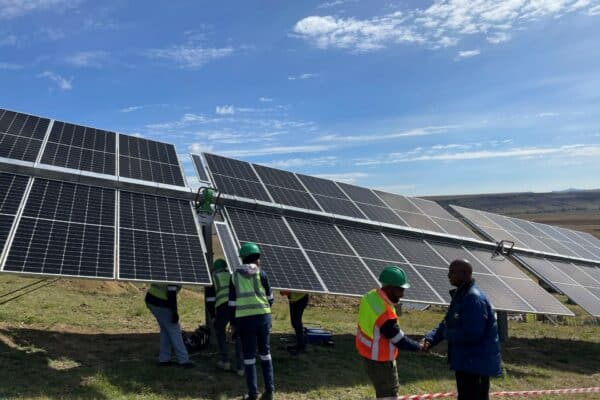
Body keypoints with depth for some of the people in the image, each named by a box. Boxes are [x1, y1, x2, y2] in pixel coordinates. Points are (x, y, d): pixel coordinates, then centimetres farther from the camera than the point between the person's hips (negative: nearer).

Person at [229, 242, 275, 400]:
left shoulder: (235, 276, 6)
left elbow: (232, 302, 6)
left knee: (249, 355, 7)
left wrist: (233, 323, 13)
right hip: (263, 316, 0)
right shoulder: (261, 273, 1)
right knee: (265, 352, 13)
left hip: (244, 318, 0)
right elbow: (270, 297, 5)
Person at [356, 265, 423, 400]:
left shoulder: (372, 296, -7)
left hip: (369, 354, 9)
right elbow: (400, 341, -21)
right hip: (380, 361, -9)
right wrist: (420, 346, -5)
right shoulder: (385, 315, -34)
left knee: (392, 388, 27)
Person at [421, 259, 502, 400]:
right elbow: (447, 323, 14)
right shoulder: (460, 295, 11)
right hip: (466, 361, 10)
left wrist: (448, 333, -12)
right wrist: (430, 338, -2)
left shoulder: (474, 298, -22)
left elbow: (471, 334, -29)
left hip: (476, 363, -10)